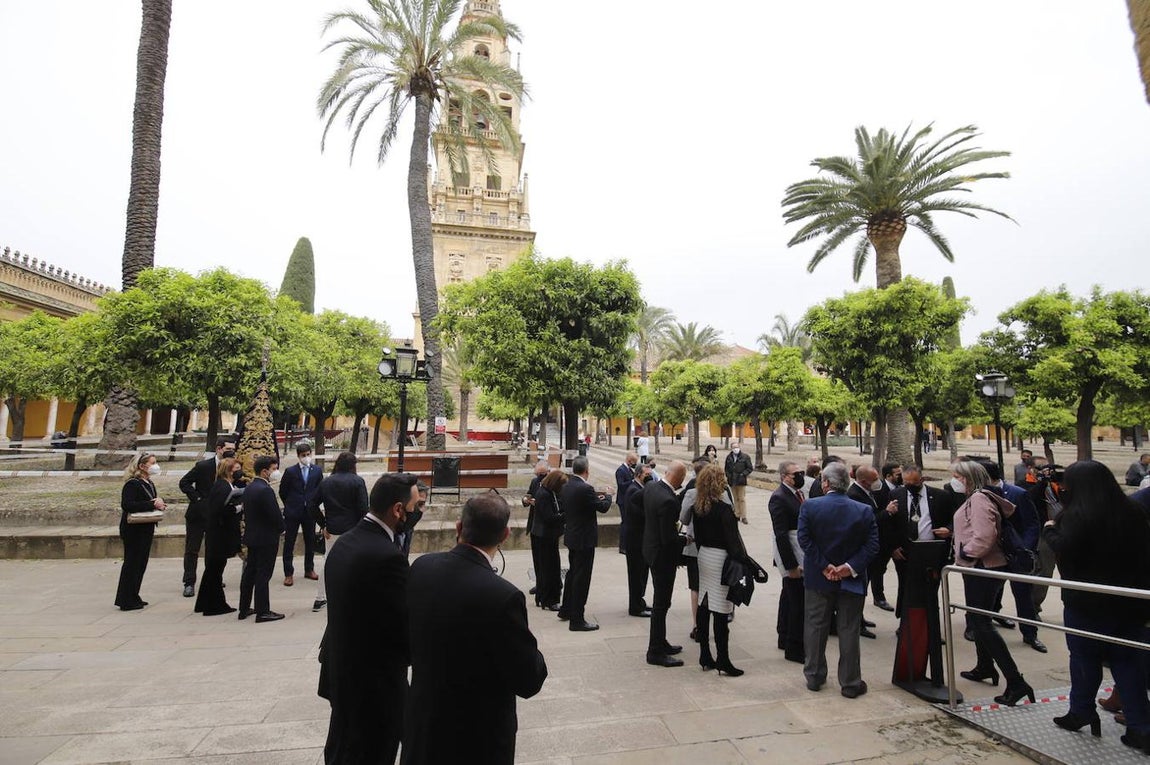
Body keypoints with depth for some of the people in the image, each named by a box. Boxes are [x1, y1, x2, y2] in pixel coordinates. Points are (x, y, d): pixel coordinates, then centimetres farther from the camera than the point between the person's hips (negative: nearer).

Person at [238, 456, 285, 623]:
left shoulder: (248, 488, 8)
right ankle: (263, 612, 5)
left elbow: (247, 512, 13)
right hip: (266, 538, -9)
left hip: (252, 536, 9)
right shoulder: (265, 490, -22)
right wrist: (281, 529, -3)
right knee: (263, 575, -2)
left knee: (250, 572, 17)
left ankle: (244, 609, 27)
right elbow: (276, 515, -21)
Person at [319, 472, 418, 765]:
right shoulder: (387, 556, -28)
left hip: (341, 673, 9)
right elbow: (405, 623, -21)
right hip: (374, 682, -9)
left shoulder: (344, 542, 1)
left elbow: (355, 612, 5)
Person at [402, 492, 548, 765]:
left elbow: (410, 636, 4)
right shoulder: (502, 596, -31)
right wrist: (532, 649, -2)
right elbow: (528, 682, -20)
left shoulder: (421, 567, -13)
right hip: (479, 736, -5)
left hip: (423, 722, 5)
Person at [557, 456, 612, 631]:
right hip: (584, 539, -9)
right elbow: (603, 507, -16)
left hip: (572, 537, 9)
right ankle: (577, 620, 9)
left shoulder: (566, 487, 2)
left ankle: (566, 610, 36)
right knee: (582, 577, 1)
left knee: (573, 573, 23)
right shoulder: (585, 489, -24)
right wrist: (607, 496, 6)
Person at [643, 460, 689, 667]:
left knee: (660, 602, 22)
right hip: (663, 555, -9)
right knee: (661, 604, 5)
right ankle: (656, 652, 17)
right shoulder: (667, 500, -30)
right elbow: (669, 538, -26)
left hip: (651, 547, 9)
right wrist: (685, 539, -9)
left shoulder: (651, 488, -3)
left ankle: (660, 643, 36)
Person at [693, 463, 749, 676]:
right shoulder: (723, 509, -18)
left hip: (703, 556, 8)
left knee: (703, 606, 12)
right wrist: (744, 563, -10)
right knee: (720, 611, -1)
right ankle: (722, 660, 7)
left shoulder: (698, 507, 4)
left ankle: (705, 656, 22)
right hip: (721, 559, -8)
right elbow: (732, 540, -17)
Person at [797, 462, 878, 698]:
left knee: (816, 628, 13)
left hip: (818, 580, 0)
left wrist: (824, 566, -12)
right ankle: (850, 683, 22)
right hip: (851, 581, 1)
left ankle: (814, 676, 25)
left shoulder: (810, 506, -11)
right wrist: (851, 567, -14)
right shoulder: (864, 511, -7)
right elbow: (872, 545, -11)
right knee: (849, 631, 12)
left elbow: (804, 539, -16)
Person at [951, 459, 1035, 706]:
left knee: (981, 623, -7)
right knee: (976, 619, 22)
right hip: (978, 568, 11)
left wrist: (965, 554, -17)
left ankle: (1015, 682, -4)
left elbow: (984, 537, -27)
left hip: (983, 568, -11)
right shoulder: (973, 499, 13)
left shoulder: (979, 499, -18)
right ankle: (985, 667, 38)